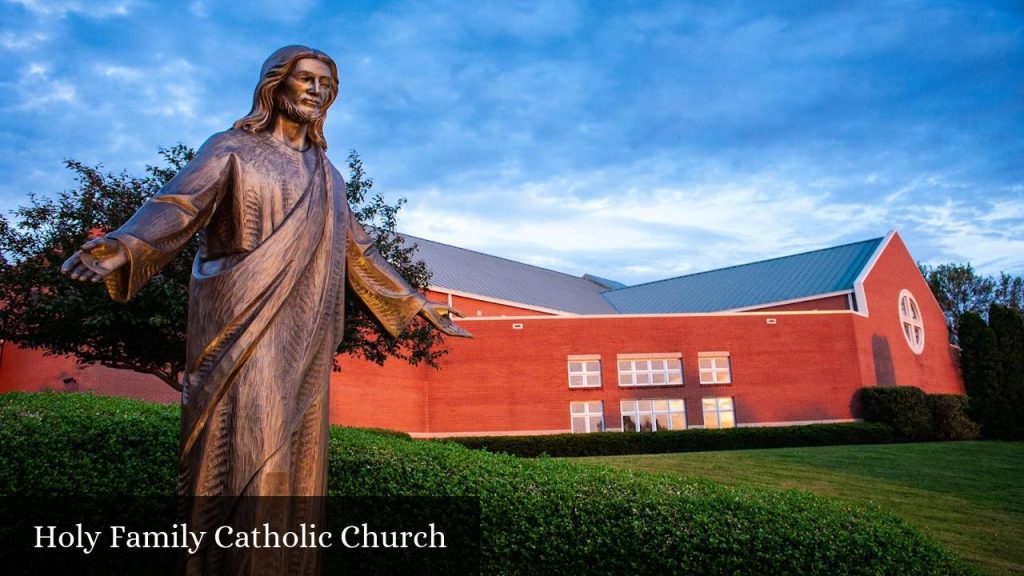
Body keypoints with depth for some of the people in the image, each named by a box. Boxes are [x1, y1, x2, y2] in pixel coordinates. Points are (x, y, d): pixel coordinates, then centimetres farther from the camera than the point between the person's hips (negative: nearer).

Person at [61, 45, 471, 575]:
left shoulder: (325, 174, 20)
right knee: (248, 458, -13)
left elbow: (358, 252, 26)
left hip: (304, 342, 6)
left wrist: (417, 303, 27)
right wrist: (123, 246, -34)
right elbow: (178, 206, -12)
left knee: (298, 466, 6)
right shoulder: (232, 149, 4)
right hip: (245, 330, -6)